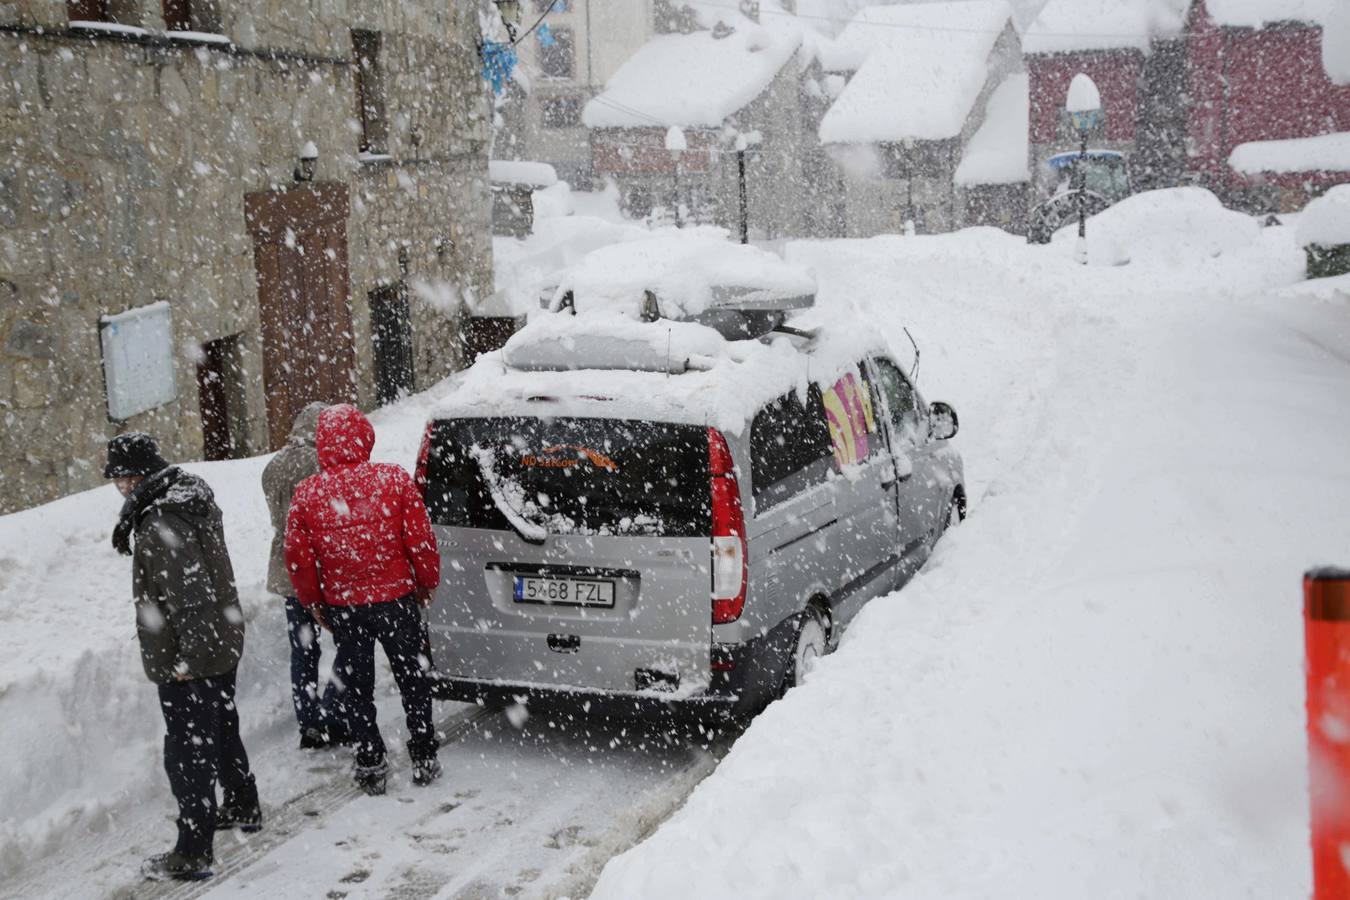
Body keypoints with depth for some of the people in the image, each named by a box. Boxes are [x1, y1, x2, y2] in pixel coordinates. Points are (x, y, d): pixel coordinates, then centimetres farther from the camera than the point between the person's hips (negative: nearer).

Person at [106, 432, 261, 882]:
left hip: (188, 661, -10)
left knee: (188, 752, -1)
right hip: (222, 644, 10)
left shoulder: (160, 525, -26)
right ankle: (242, 806, 42)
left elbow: (191, 595, -28)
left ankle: (194, 850, 6)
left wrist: (186, 657, -20)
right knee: (222, 731, 25)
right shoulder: (194, 499, 5)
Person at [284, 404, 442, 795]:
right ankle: (424, 760, 19)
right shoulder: (393, 480, -10)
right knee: (412, 679, 13)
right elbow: (421, 540, -8)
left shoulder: (307, 493, -5)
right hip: (396, 598, -1)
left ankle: (370, 766, 17)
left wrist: (314, 603, 12)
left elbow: (298, 557, -1)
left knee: (358, 687, 14)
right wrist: (427, 585, 7)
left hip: (342, 605, 1)